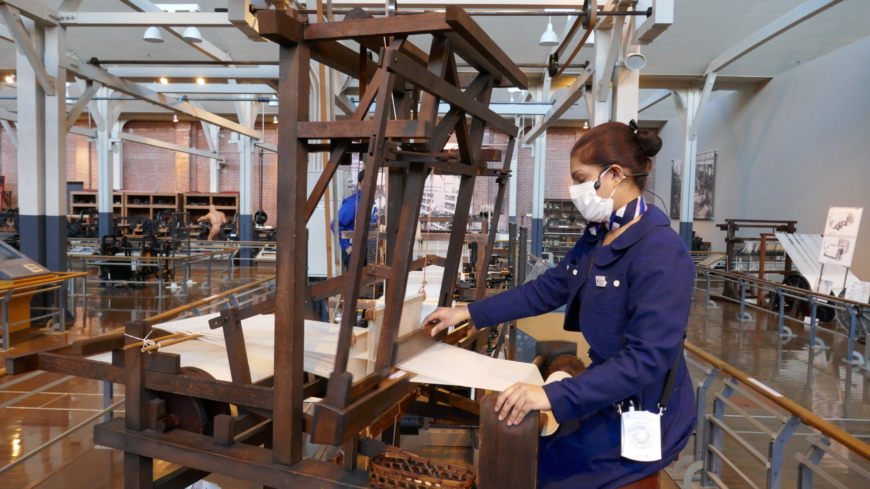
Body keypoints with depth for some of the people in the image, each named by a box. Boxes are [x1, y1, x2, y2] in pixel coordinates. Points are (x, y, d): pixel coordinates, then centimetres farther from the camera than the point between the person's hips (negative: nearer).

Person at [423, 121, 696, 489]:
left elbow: (648, 358, -31)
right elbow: (547, 289, 9)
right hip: (606, 395, 8)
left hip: (643, 414, -8)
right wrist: (467, 313, 7)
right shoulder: (597, 236, 5)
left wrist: (554, 396, -38)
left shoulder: (661, 252, -25)